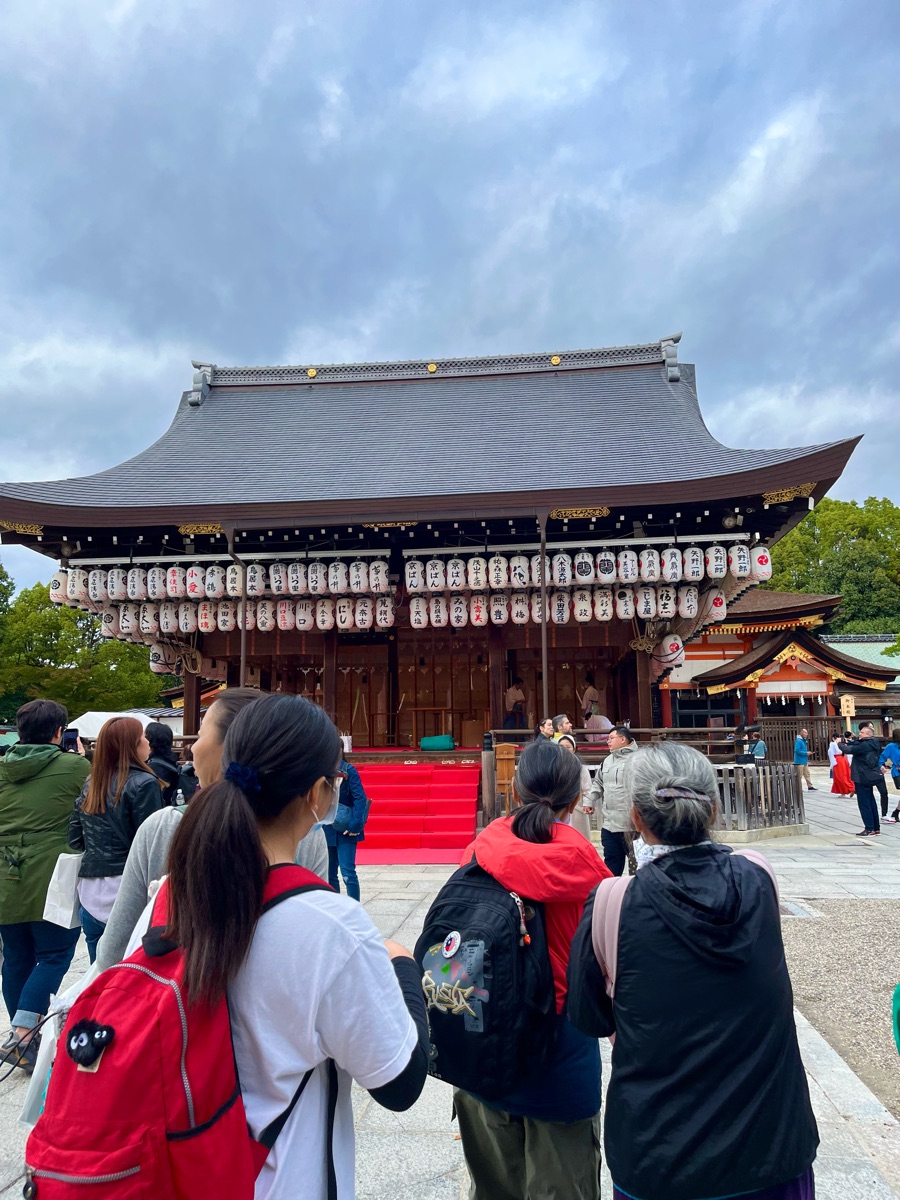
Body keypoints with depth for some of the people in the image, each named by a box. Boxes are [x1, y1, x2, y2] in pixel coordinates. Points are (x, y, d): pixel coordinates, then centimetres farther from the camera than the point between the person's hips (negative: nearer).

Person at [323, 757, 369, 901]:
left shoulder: (348, 770, -10)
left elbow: (360, 798, -14)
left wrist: (355, 825, -19)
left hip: (344, 831, -5)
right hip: (326, 831, 5)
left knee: (347, 872, -6)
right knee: (329, 874, 11)